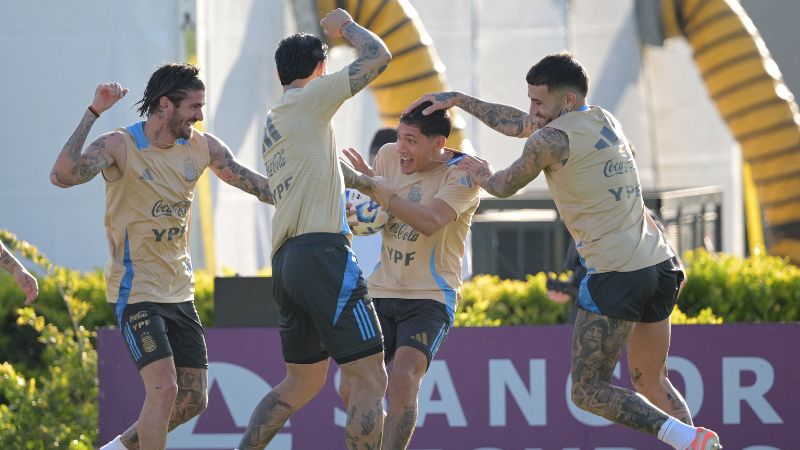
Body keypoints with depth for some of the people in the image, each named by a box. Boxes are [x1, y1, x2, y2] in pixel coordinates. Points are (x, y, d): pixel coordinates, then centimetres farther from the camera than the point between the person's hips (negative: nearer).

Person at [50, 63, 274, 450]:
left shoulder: (203, 147, 2)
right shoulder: (120, 146, -15)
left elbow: (251, 182, 14)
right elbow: (62, 176, -31)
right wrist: (93, 113, -35)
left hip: (180, 291, 7)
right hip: (136, 291, -7)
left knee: (193, 400, 8)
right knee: (164, 388, -21)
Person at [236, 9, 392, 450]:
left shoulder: (274, 120, 22)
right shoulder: (309, 100, -2)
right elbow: (378, 57, -3)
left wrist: (367, 183, 45)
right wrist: (346, 25, 14)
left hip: (286, 260, 9)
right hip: (322, 253, -9)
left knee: (301, 382, 20)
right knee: (369, 380, -8)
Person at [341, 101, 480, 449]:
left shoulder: (462, 174, -13)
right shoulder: (389, 156, 3)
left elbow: (429, 222, -30)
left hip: (429, 299, -6)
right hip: (381, 290, 6)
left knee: (403, 379, -26)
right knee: (352, 390, -1)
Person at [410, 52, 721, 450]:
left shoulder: (551, 140, -10)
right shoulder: (604, 119, 14)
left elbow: (504, 187, 8)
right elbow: (519, 124, 25)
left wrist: (482, 175, 30)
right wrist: (458, 100, 27)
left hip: (616, 275, -9)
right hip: (660, 265, 9)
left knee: (589, 391, -6)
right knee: (651, 382, 21)